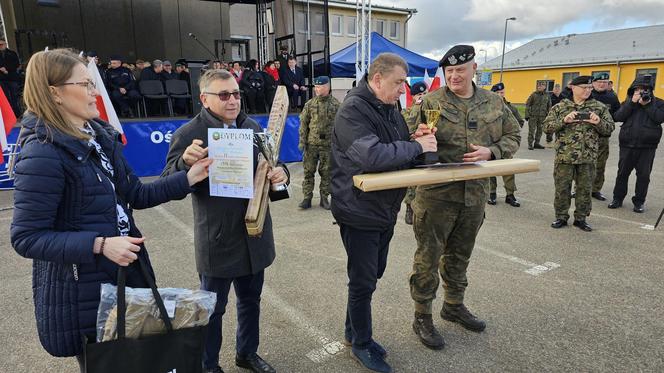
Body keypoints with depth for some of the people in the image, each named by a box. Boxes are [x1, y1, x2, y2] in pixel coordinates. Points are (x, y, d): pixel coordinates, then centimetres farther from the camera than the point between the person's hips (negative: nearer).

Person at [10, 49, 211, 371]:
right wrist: (99, 245, -29)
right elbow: (26, 237, -20)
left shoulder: (100, 136, 4)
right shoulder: (44, 153, -20)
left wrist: (189, 177, -1)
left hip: (125, 271, 8)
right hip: (80, 289, -8)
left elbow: (136, 195, 6)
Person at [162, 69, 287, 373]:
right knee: (213, 308, 14)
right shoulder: (188, 135, -12)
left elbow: (270, 165, 13)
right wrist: (185, 161, -36)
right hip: (217, 240, -5)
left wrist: (280, 172, -11)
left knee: (250, 300, 22)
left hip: (255, 235, 5)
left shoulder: (253, 127, 5)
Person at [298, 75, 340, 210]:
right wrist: (302, 141, -2)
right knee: (308, 171, 4)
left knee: (326, 172, 7)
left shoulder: (336, 105, 1)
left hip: (328, 144, -1)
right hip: (311, 144, 1)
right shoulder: (310, 104, 3)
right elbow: (303, 123, 4)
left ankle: (324, 198, 19)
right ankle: (307, 198, 12)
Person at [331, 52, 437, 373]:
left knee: (372, 274, 20)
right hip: (360, 211, -9)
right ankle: (361, 344, 28)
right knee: (363, 281, 6)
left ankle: (353, 331, 40)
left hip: (386, 210, 9)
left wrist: (414, 139, -6)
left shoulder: (390, 107, 9)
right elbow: (371, 156, -33)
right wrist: (416, 147, -22)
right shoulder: (353, 109, -19)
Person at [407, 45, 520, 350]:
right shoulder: (430, 102, -5)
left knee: (460, 254, 21)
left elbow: (513, 136, 11)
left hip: (475, 193, 5)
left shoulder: (494, 103, 7)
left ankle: (454, 305, 41)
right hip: (436, 193, -4)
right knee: (429, 257, 3)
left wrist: (491, 151, -9)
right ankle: (422, 317, 20)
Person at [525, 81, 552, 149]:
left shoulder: (547, 96, 6)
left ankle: (536, 143, 21)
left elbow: (549, 106, 14)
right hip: (533, 116, -3)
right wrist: (527, 115, -8)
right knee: (531, 130, -3)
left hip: (542, 116, 3)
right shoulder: (533, 94, -3)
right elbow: (527, 105, -3)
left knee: (540, 130, 9)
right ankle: (530, 144, 4)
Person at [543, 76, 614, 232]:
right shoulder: (560, 107, 3)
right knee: (562, 188, 5)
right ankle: (561, 217, 19)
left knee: (585, 189, 9)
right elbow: (547, 127, -2)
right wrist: (564, 120, -18)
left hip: (588, 158, 2)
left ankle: (581, 218, 22)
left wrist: (598, 122, -13)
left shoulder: (600, 107, 8)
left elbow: (609, 128, 8)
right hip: (564, 156, -1)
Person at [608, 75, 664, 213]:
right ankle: (618, 198, 18)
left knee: (644, 175, 4)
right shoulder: (628, 102, 10)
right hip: (627, 144, 1)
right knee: (623, 173, 7)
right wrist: (632, 102, -12)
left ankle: (639, 201, 15)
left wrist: (647, 104, -13)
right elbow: (618, 117, -6)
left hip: (647, 146, -1)